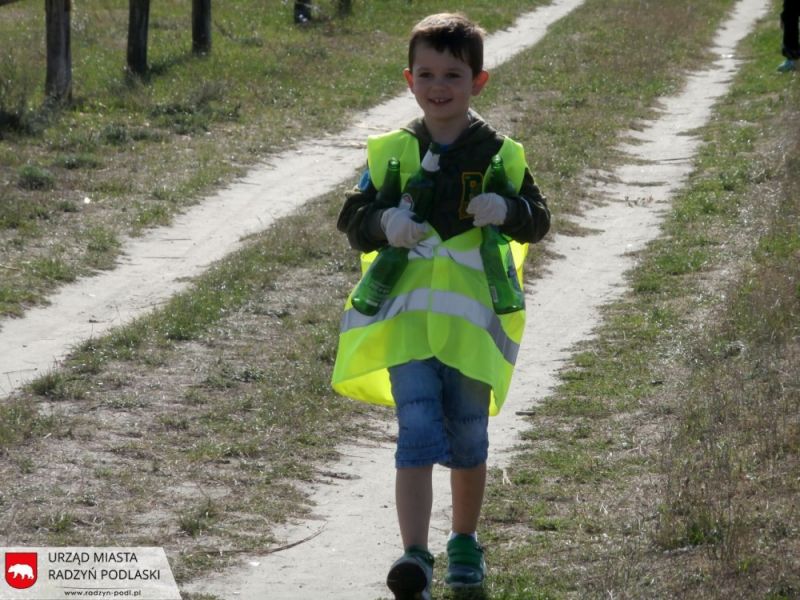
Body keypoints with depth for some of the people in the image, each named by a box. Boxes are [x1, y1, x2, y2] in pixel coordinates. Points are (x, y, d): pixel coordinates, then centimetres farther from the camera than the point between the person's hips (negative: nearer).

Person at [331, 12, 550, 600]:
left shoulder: (500, 155, 2)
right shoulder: (391, 152, 2)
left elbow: (539, 220, 4)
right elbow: (353, 219, 3)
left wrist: (507, 210, -17)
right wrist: (384, 224, -18)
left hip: (472, 316, 1)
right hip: (407, 314, -1)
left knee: (468, 438, 13)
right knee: (417, 431, -13)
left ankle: (466, 545, 32)